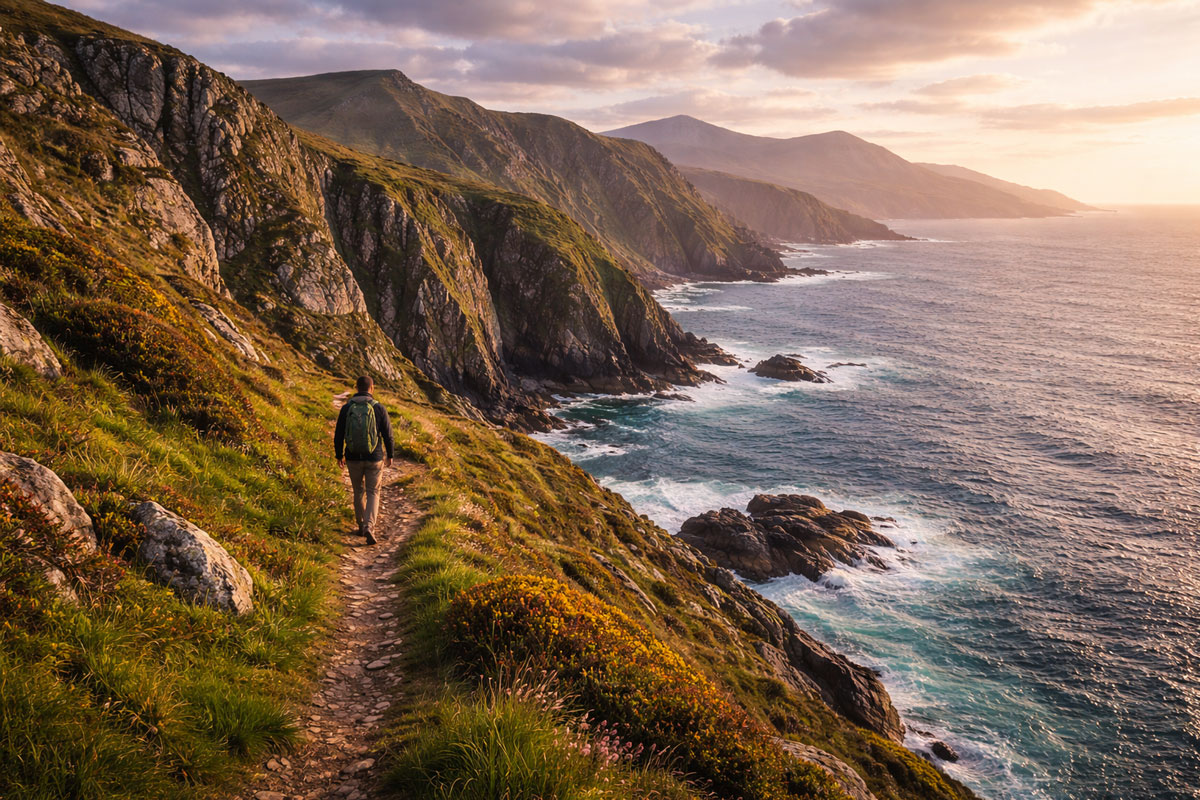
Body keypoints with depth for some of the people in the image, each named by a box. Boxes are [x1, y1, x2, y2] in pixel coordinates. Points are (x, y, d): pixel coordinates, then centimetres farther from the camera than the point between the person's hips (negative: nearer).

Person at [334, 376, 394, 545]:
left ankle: (362, 525, 32)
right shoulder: (379, 408, -9)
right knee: (372, 494, 8)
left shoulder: (346, 408, -5)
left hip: (353, 458, 2)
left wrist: (339, 456, 13)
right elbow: (388, 435, -5)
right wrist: (389, 455, 9)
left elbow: (338, 435, -1)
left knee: (359, 491, 21)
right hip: (374, 459, -2)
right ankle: (369, 527, -11)